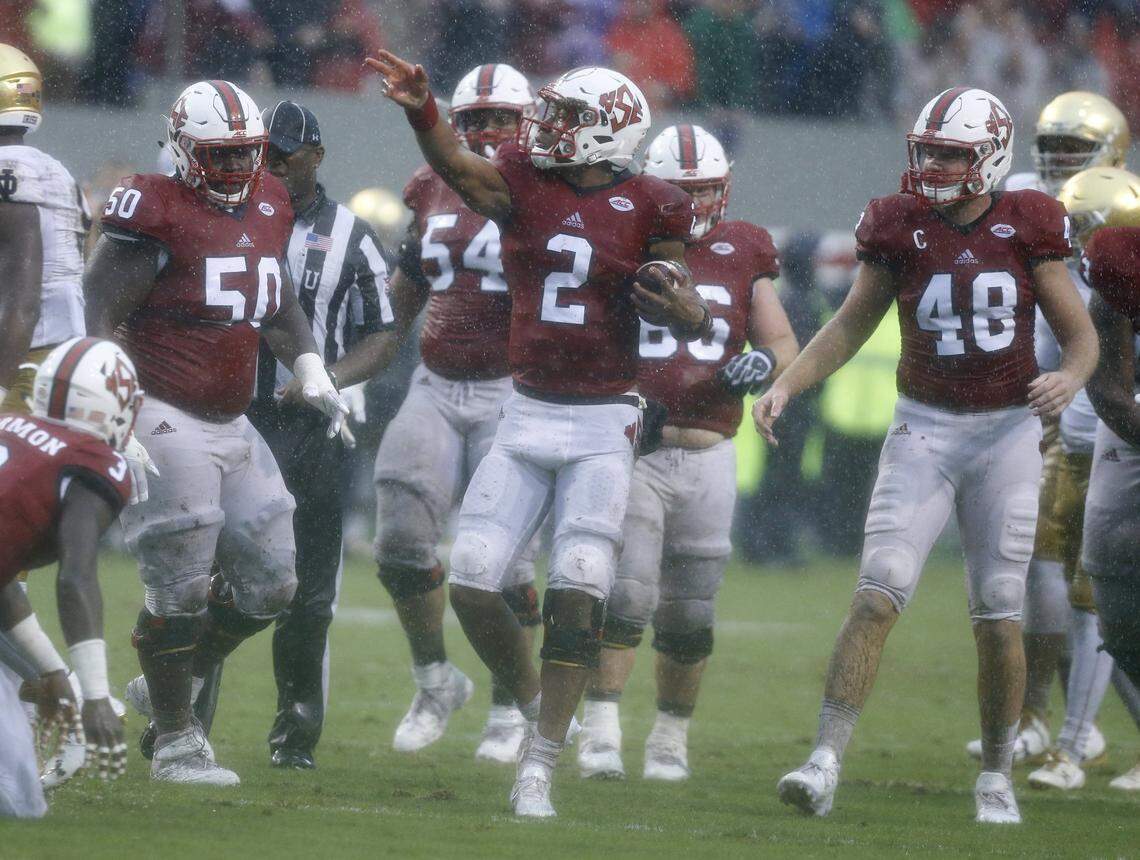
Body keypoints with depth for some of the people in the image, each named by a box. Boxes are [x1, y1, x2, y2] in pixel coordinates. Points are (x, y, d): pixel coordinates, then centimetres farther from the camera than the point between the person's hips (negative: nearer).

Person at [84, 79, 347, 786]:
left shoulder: (267, 210, 11)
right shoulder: (157, 213, -12)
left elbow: (280, 308, 26)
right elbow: (101, 317, -13)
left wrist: (314, 375, 14)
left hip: (231, 425, 8)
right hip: (167, 424, -8)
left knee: (269, 582, 9)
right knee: (181, 588, -3)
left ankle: (173, 685, 26)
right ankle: (175, 741, 9)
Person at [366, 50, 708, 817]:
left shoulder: (647, 209, -3)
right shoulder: (524, 184, 0)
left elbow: (691, 320, 4)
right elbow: (458, 165, -22)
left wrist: (686, 310, -21)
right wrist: (420, 110, -42)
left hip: (604, 422, -3)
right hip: (527, 415, 3)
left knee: (577, 596, -9)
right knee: (473, 583, -3)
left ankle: (539, 768, -2)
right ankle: (538, 709, 22)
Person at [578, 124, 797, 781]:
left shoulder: (742, 254, 7)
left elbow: (785, 345, 9)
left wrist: (764, 363, -15)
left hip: (708, 458, 2)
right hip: (633, 449, -2)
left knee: (690, 613, 8)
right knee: (626, 593, -15)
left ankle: (672, 736, 22)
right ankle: (602, 732, -12)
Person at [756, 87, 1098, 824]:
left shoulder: (1027, 229, -4)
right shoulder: (901, 229, -2)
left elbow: (1081, 333, 2)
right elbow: (851, 326, 8)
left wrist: (1070, 378, -20)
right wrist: (786, 386, -4)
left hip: (1008, 431, 0)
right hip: (925, 430, 0)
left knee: (999, 617, 2)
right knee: (878, 593, -13)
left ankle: (997, 777, 17)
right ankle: (827, 762, -16)